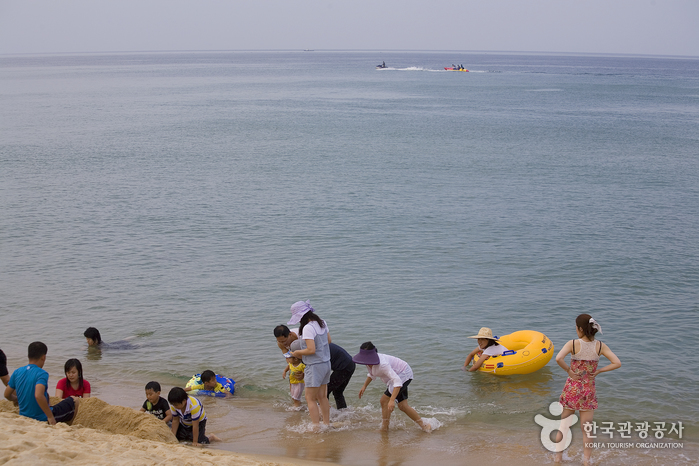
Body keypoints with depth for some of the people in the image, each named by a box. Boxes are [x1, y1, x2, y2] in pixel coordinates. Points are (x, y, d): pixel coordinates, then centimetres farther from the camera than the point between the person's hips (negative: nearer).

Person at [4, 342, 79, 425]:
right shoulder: (41, 374, -21)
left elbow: (7, 395, 6)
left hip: (24, 416, 7)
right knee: (75, 401, 10)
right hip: (42, 418, -7)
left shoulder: (17, 372, -2)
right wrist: (50, 417, -29)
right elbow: (38, 396, -36)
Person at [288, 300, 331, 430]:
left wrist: (297, 352, -10)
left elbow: (311, 350, -25)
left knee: (310, 398, 0)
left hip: (315, 366, -9)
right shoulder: (322, 323, 5)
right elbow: (328, 341, 17)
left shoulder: (308, 328, -22)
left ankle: (316, 427, -1)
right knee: (322, 396, 18)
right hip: (326, 363, 9)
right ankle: (327, 423, 26)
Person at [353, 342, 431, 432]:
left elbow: (397, 381, -43)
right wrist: (364, 386, 5)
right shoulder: (369, 361, -10)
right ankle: (424, 425, 19)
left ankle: (384, 428, 0)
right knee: (402, 406, 9)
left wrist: (392, 400, -50)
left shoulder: (382, 364, -38)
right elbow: (372, 374, 16)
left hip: (403, 374, -9)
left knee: (384, 400, -14)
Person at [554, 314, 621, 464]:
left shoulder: (573, 344, -15)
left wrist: (568, 370, -14)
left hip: (572, 388, -2)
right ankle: (586, 460, 16)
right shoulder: (600, 346, -7)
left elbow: (558, 358, -31)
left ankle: (558, 457, 24)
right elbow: (617, 363, -10)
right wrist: (598, 371, -3)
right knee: (586, 429, 13)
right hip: (589, 390, 2)